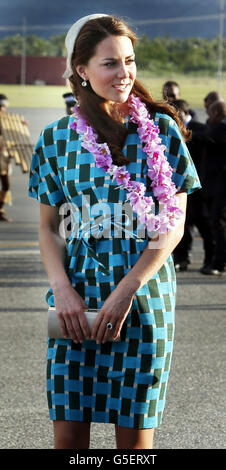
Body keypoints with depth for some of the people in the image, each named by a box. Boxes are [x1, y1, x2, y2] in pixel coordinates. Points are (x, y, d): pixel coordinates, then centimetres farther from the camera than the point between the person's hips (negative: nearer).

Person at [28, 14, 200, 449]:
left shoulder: (161, 130, 1)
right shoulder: (57, 138, 5)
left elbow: (174, 224, -3)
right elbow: (47, 227, 9)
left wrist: (126, 290, -12)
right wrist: (62, 289, -8)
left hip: (145, 297, -1)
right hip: (77, 298, 1)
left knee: (135, 432, 3)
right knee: (68, 432, 0)